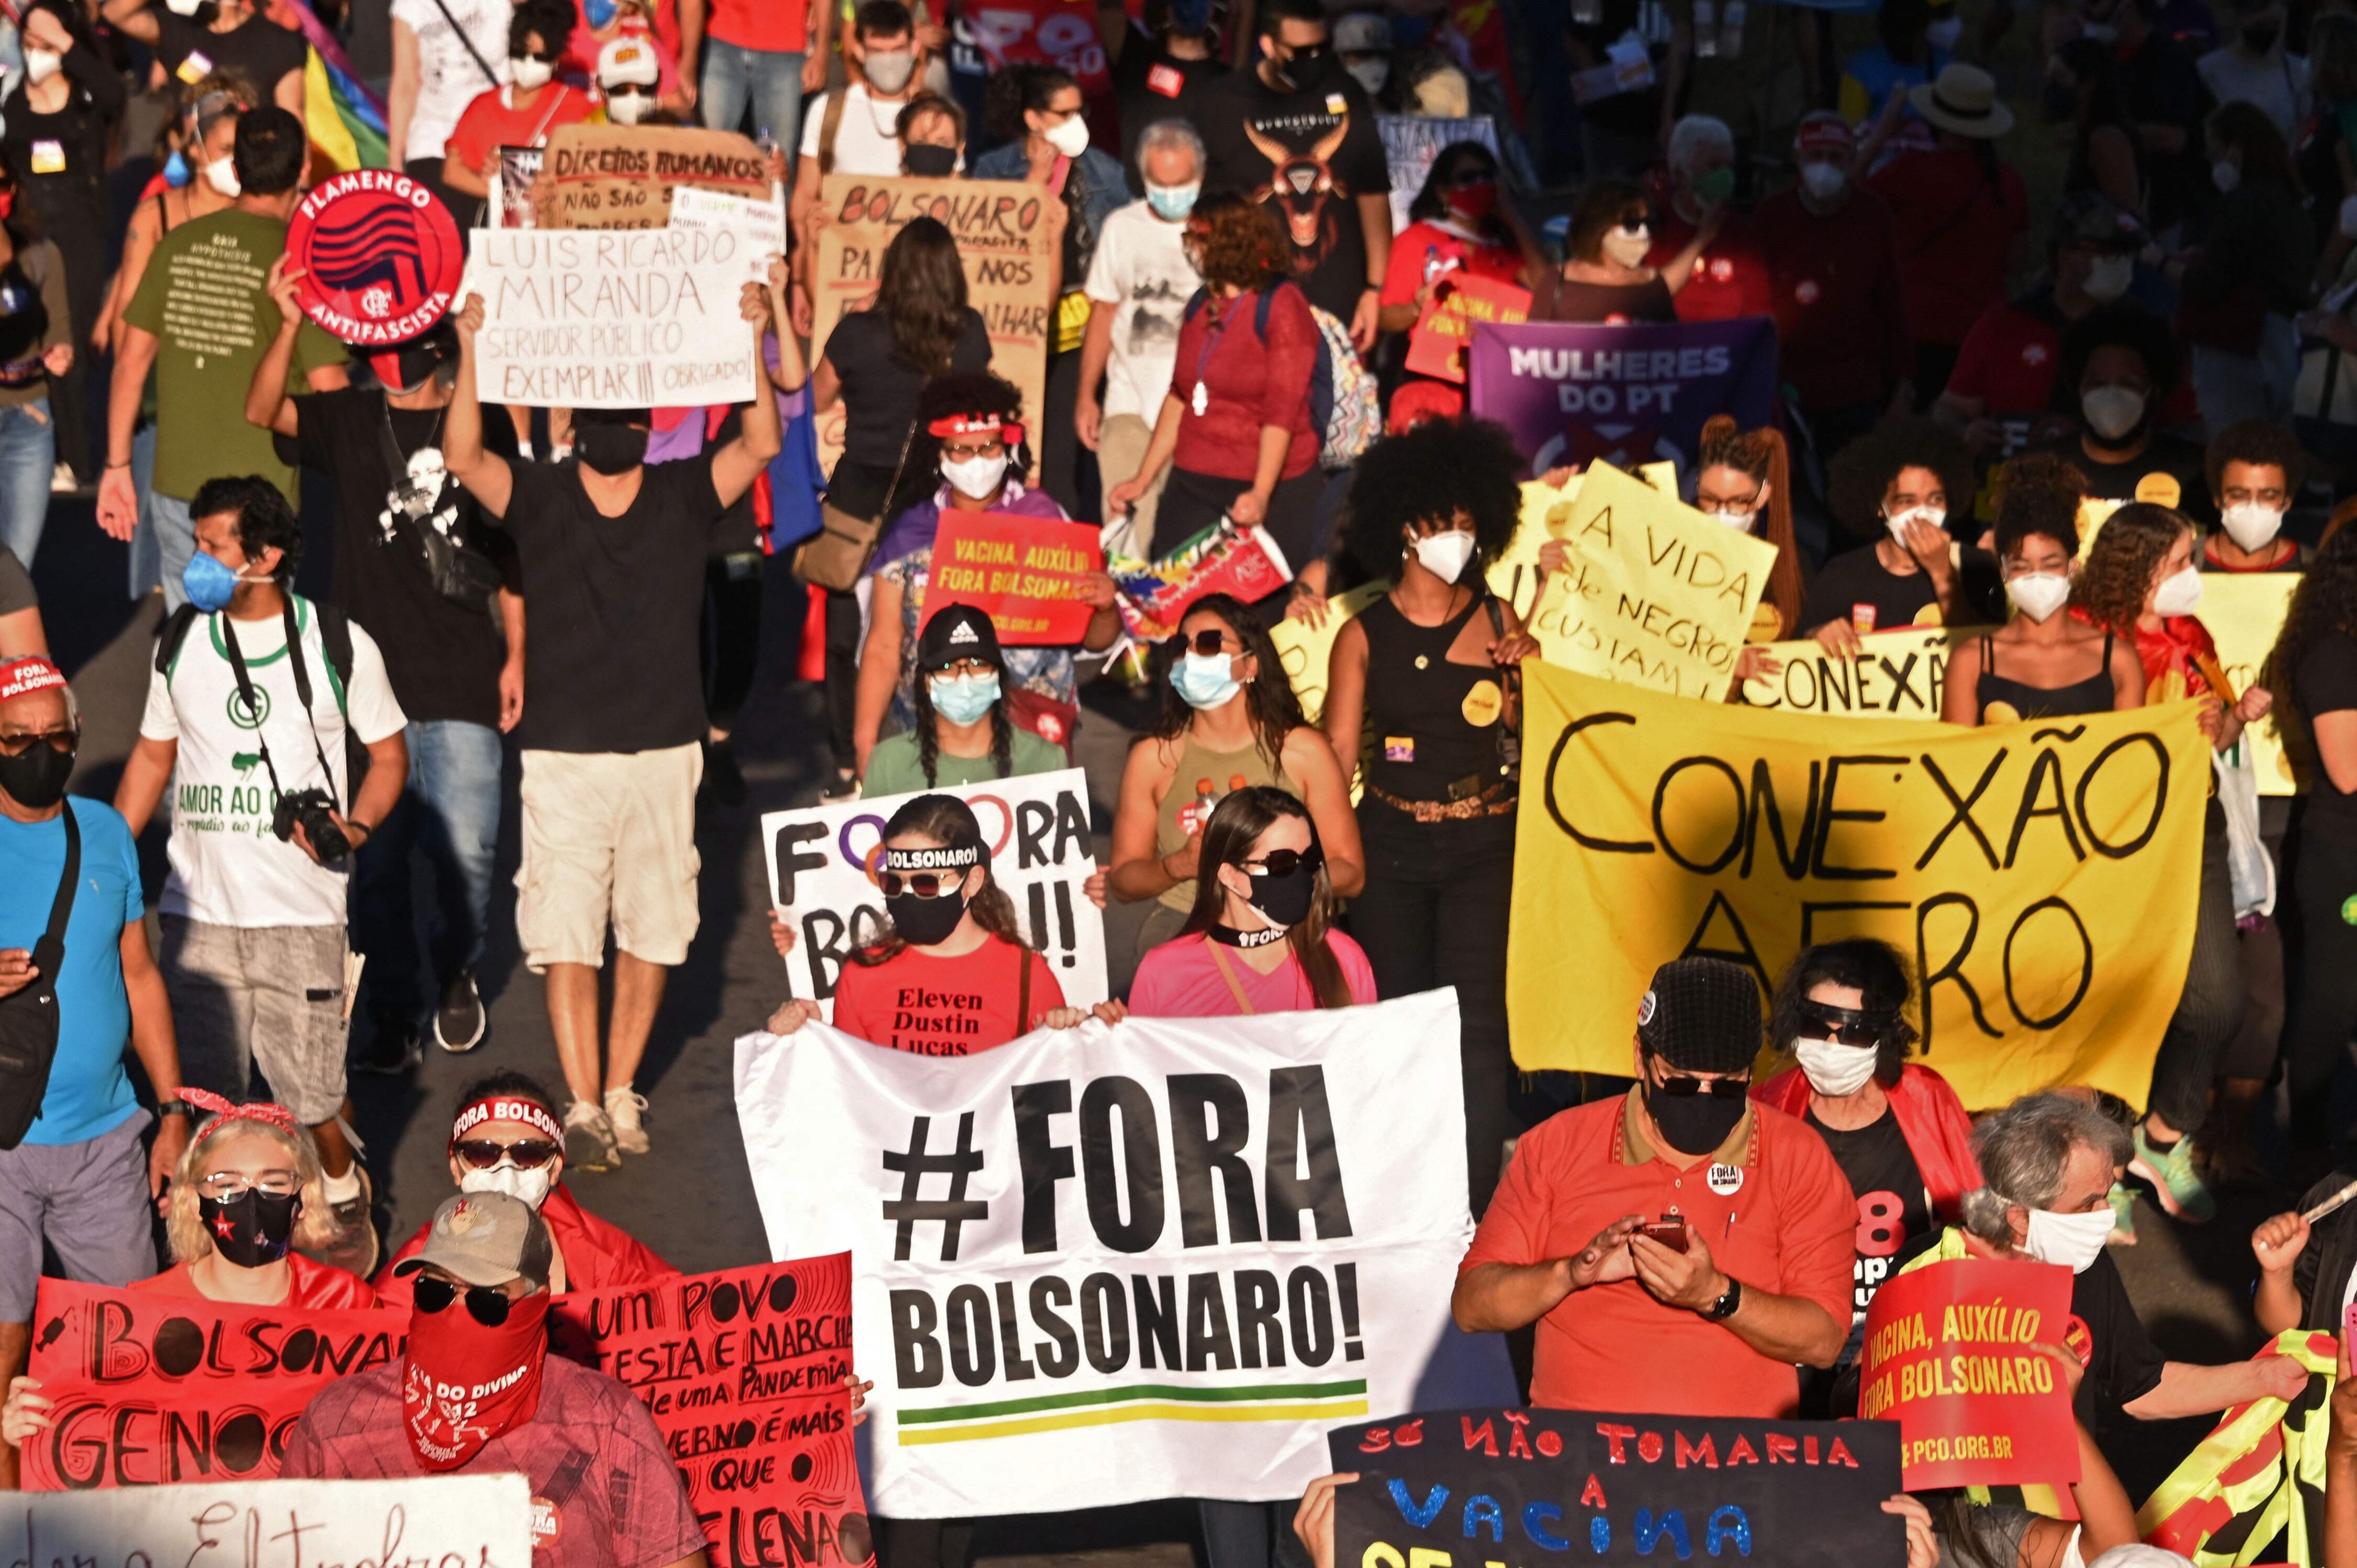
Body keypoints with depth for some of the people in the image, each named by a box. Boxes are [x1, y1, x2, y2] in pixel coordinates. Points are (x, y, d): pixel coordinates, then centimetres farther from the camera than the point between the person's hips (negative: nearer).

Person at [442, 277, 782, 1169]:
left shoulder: (682, 496, 4)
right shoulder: (539, 500, 0)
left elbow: (761, 445, -10)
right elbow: (463, 458, -16)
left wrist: (752, 342, -20)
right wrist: (472, 349, -24)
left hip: (665, 751, 2)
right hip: (564, 753, -2)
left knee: (650, 927, 9)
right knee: (565, 934, -3)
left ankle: (622, 1092, 22)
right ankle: (583, 1105, 4)